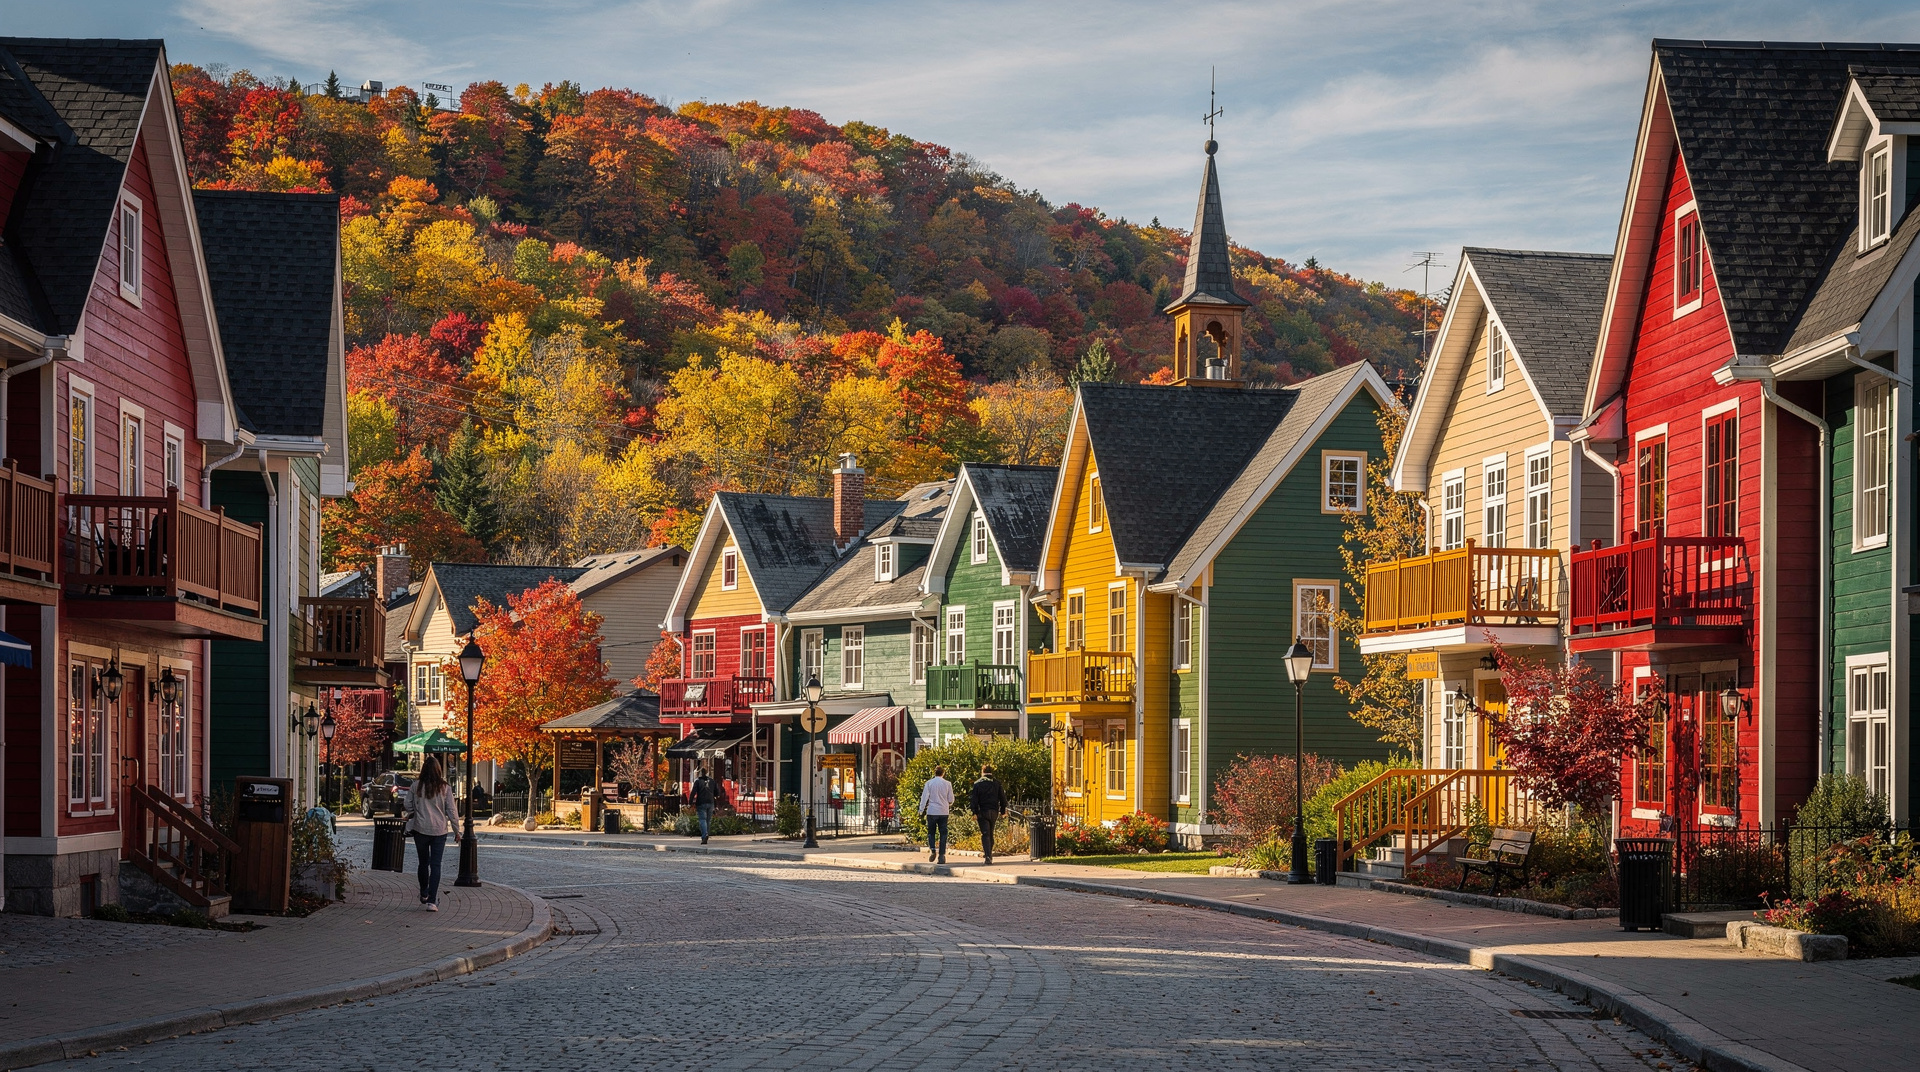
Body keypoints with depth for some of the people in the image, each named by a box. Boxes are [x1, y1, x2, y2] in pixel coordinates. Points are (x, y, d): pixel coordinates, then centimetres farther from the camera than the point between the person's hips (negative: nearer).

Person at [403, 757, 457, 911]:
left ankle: (424, 894, 32)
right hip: (439, 829, -1)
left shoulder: (416, 786, -3)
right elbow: (451, 811, -3)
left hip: (420, 829, 1)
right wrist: (456, 831, 5)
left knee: (423, 862, 18)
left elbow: (408, 806, 0)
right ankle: (432, 901, -8)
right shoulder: (445, 788, -4)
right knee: (435, 865, -1)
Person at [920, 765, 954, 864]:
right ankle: (942, 855, -1)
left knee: (931, 832, 10)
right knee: (943, 834, 4)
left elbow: (924, 797, -3)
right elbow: (951, 799, 6)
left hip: (932, 811, -1)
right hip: (943, 812, 1)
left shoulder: (929, 783, -1)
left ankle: (932, 850, -11)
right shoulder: (947, 784, 2)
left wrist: (921, 810, 3)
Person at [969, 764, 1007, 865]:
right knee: (991, 834, 17)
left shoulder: (977, 784, -3)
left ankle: (988, 856, -19)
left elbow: (974, 799, -6)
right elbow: (1003, 798, 6)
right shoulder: (996, 784, 4)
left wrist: (974, 812, -5)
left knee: (985, 834, -5)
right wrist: (1002, 811, 14)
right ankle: (990, 855, 26)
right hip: (994, 811, 3)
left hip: (982, 811, -3)